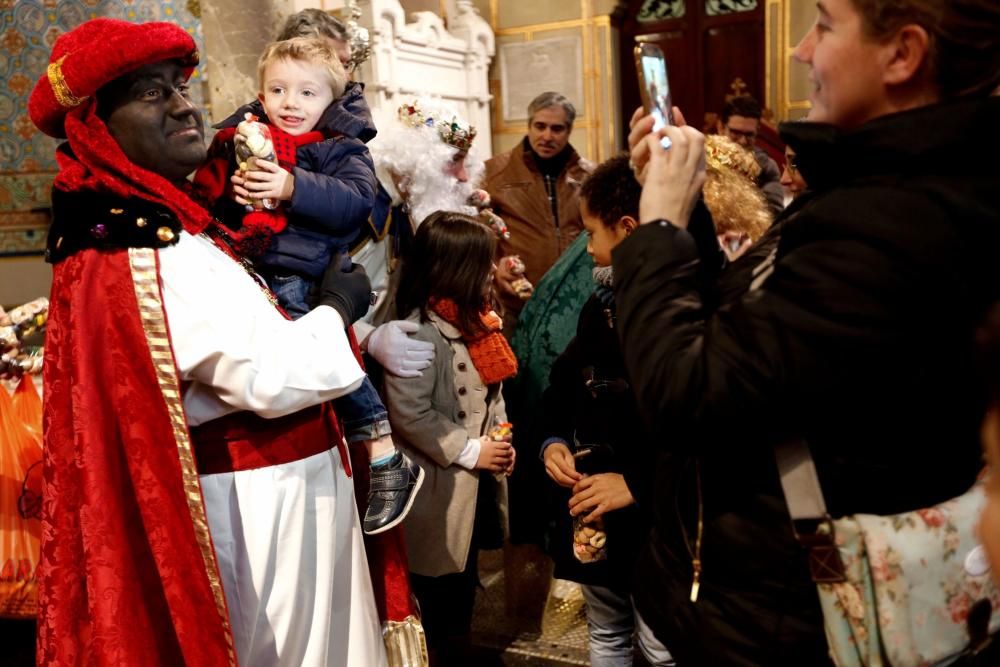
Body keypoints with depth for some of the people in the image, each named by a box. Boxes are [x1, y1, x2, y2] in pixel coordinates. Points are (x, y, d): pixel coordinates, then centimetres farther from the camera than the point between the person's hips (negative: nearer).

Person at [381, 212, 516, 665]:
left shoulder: (473, 319, 9)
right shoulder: (420, 332, -19)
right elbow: (408, 414, -23)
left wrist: (501, 439, 1)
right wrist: (470, 452, -19)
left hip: (477, 482, 8)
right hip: (442, 487, -8)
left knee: (464, 587, 21)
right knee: (441, 598, 7)